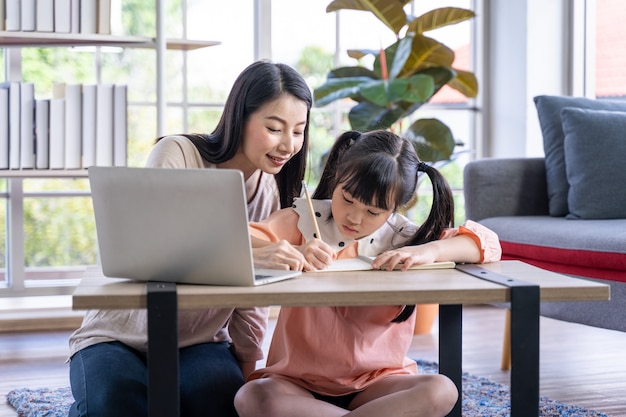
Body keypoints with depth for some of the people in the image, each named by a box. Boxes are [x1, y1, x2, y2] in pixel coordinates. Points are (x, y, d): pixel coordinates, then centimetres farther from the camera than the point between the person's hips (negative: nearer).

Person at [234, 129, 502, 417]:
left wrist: (430, 250, -24)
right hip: (299, 380, -1)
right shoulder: (305, 219, -2)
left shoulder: (403, 238, 0)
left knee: (441, 391, -28)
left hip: (376, 382, 1)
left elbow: (487, 243, -5)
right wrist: (293, 252, -33)